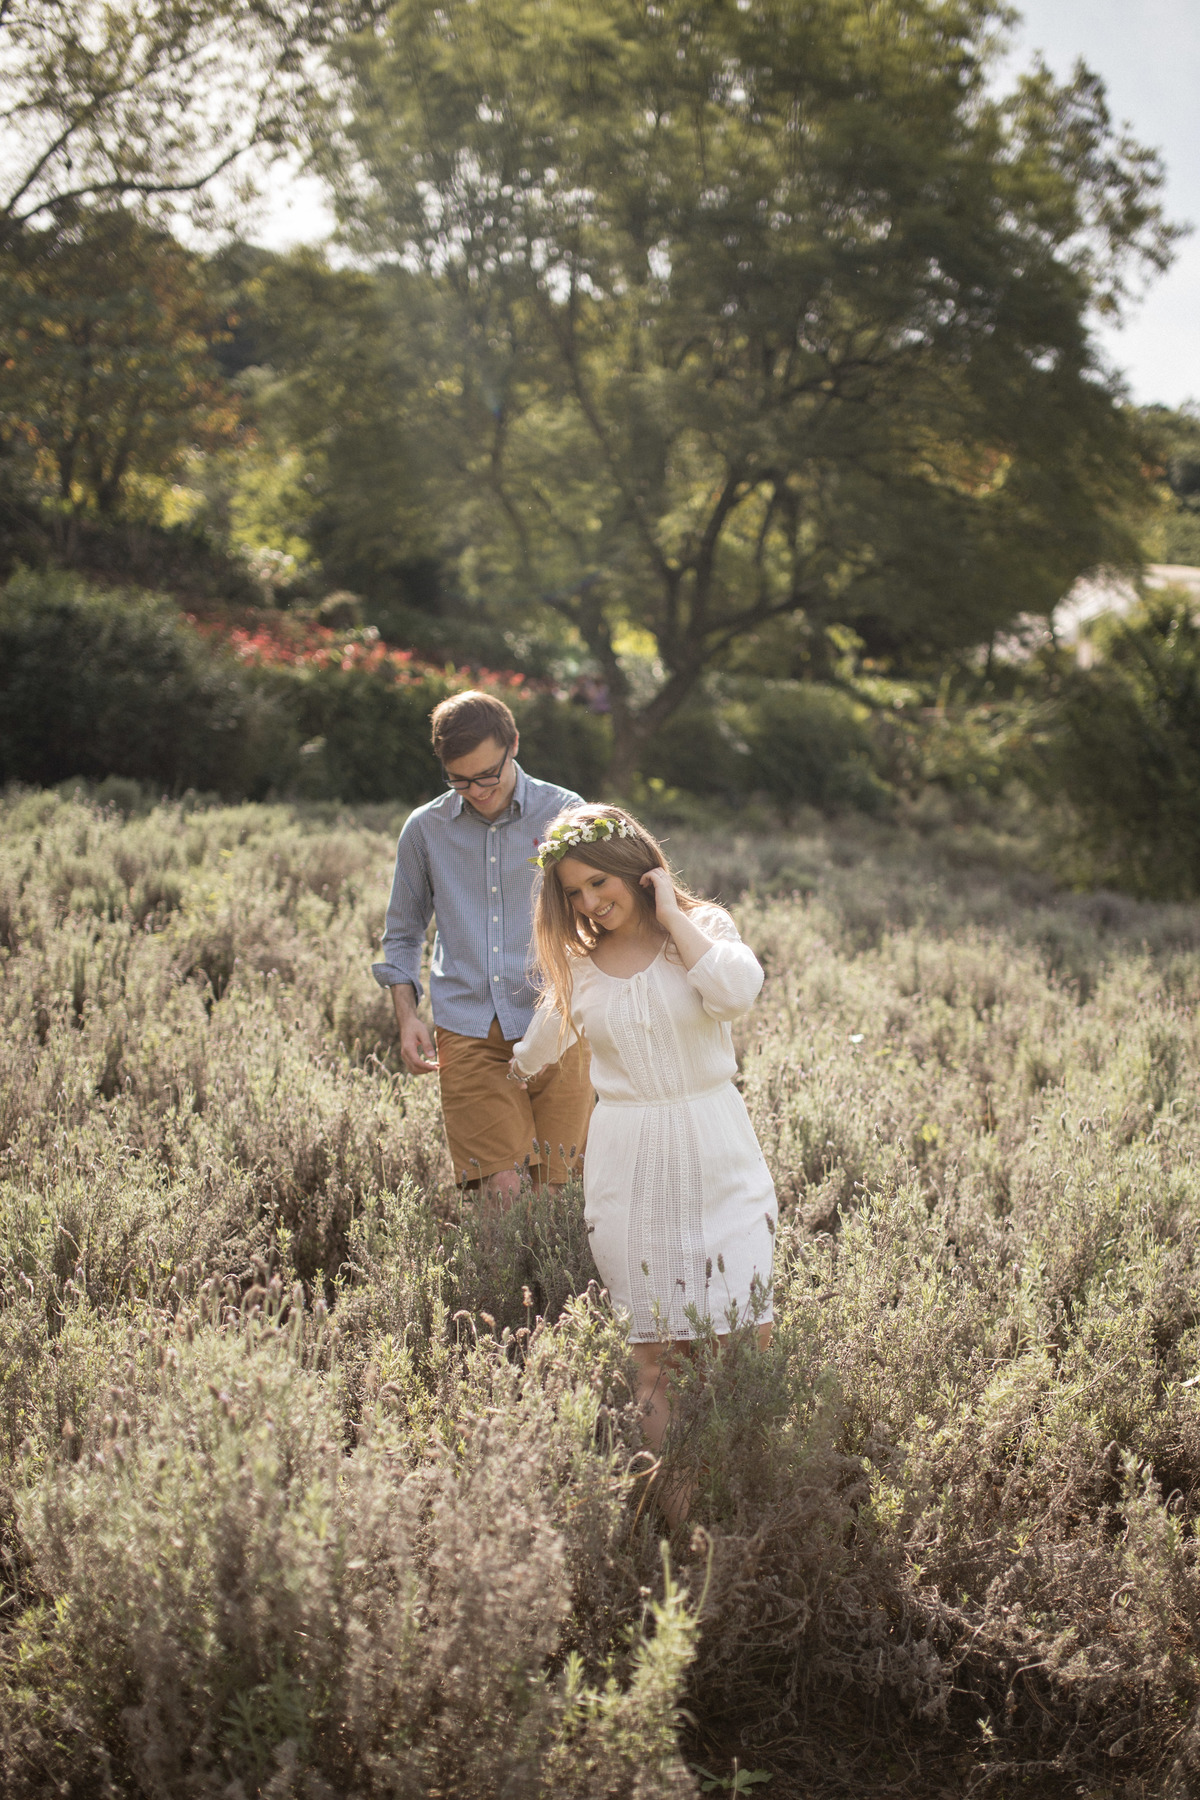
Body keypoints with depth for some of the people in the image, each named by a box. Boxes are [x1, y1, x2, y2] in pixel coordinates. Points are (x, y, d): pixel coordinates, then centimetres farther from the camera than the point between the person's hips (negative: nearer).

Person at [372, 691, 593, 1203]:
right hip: (468, 1033, 1)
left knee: (563, 1186, 0)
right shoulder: (424, 829, 9)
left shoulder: (566, 814, 4)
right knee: (499, 1189, -9)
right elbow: (402, 934, 20)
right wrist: (407, 1015, 6)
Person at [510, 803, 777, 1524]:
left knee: (747, 1334, -5)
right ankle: (675, 1513, 2)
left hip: (716, 1154, -1)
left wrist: (671, 914, -14)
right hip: (627, 1162, 1)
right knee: (656, 1352, -2)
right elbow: (544, 1041, 28)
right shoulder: (575, 962, 8)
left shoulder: (705, 926, 0)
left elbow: (737, 991, -23)